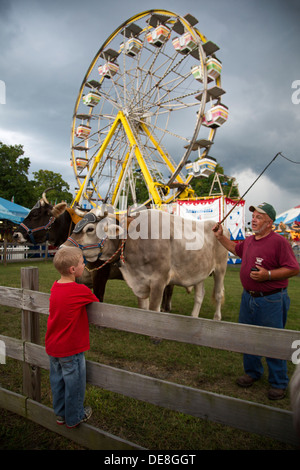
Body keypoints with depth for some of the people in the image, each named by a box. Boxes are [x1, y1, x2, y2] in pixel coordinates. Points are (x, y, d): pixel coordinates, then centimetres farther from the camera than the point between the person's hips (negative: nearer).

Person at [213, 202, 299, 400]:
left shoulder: (279, 241, -15)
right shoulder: (249, 241, 8)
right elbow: (235, 248, 29)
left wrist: (268, 274, -25)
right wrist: (220, 236, 21)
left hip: (270, 301, -7)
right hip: (248, 297, 8)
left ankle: (279, 383, 25)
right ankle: (253, 372, 40)